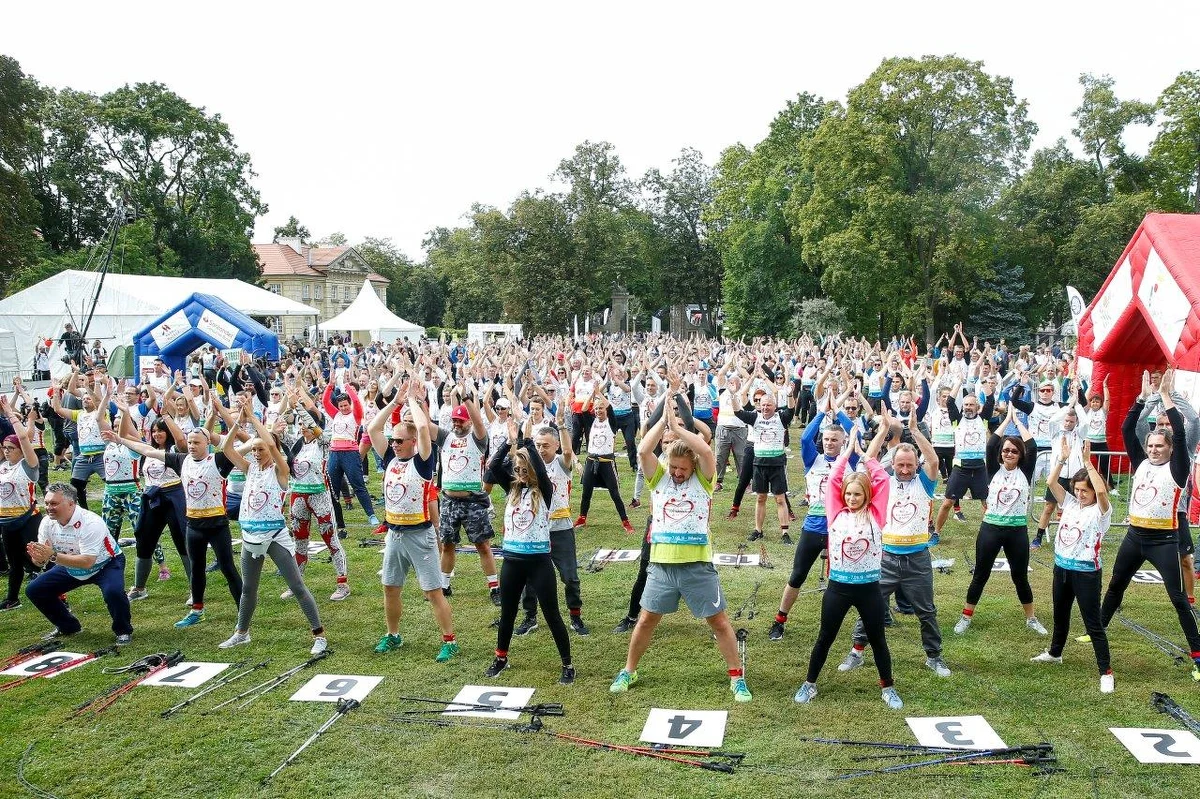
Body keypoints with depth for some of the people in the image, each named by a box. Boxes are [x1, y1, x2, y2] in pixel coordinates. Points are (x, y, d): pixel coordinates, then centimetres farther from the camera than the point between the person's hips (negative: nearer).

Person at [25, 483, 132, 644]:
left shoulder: (91, 523, -33)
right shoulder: (47, 523, -13)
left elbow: (87, 562, -39)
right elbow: (40, 562, -11)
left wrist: (53, 556, -44)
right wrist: (39, 558, -36)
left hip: (105, 564, -7)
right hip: (71, 567, 7)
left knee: (113, 592, -34)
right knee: (34, 590, 1)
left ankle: (123, 630, -5)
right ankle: (68, 626, 22)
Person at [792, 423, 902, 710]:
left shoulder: (875, 515, -2)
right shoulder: (837, 513, 0)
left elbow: (882, 480, -5)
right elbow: (833, 478, -3)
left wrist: (865, 453, 3)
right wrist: (850, 448, 2)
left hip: (868, 587, 0)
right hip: (838, 586, 0)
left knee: (877, 639, 14)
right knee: (825, 638, 12)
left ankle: (888, 687, 31)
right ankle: (809, 684, 25)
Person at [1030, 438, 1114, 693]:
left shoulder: (1101, 511, -11)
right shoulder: (1070, 504, 5)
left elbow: (1101, 490, -31)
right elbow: (1051, 482, -3)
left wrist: (1087, 462, -28)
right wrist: (1062, 458, -11)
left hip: (1086, 572, -6)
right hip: (1062, 568, 7)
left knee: (1093, 623, -2)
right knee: (1060, 615, 24)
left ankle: (1106, 672, 7)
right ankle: (1055, 652, 43)